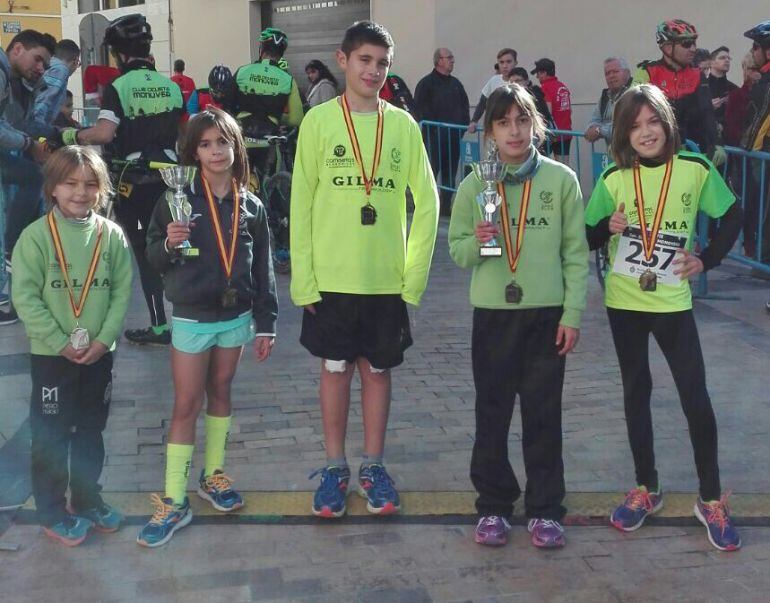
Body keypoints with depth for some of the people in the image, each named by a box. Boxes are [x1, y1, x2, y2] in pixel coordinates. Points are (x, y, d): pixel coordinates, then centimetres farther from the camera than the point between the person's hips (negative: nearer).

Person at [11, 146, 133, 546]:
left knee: (91, 433, 17)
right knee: (50, 436, 7)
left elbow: (122, 291, -1)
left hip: (99, 355, 3)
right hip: (50, 354, -3)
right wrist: (60, 343, -16)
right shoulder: (37, 235, -11)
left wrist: (103, 339, -11)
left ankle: (87, 499, 35)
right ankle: (53, 513, 22)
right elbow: (24, 295, -12)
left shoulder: (112, 235, -3)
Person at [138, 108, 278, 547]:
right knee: (187, 405, -1)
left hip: (235, 316, 3)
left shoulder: (251, 207, 1)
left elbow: (263, 269, 5)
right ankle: (174, 502, 4)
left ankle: (213, 474, 32)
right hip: (191, 317, -3)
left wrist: (266, 323, 4)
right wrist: (169, 245, -25)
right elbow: (155, 258, -3)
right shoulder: (178, 198, -7)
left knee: (220, 393, 15)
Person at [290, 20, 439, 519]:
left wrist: (415, 274, -3)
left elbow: (427, 202, 2)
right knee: (336, 369, 9)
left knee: (378, 370, 10)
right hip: (331, 278, -1)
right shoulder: (319, 120, -3)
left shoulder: (403, 125, 1)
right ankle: (335, 467, 23)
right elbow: (302, 204, -3)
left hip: (387, 279, 1)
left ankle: (373, 466, 25)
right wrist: (303, 278, -7)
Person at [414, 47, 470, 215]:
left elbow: (464, 105, 23)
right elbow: (419, 108, -8)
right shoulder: (426, 83, -3)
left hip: (454, 135, 6)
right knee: (432, 171, -7)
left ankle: (446, 206, 14)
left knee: (450, 173, 7)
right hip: (434, 136, -6)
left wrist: (463, 125, 9)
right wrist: (431, 129, -12)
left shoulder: (455, 83, 17)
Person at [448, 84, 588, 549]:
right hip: (492, 313, 1)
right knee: (493, 412, 9)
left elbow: (576, 252, 0)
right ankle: (493, 506, 22)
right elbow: (456, 250, 3)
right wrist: (476, 243, -19)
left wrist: (573, 313, -4)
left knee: (544, 414, 6)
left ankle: (545, 509, 20)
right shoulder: (475, 184, 1)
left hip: (547, 313, -1)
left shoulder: (561, 179, -2)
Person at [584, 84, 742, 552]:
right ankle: (647, 489, 26)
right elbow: (588, 240, 0)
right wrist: (609, 226, -20)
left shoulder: (695, 169, -7)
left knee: (696, 398, -2)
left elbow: (733, 217, 6)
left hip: (673, 302, -2)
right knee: (636, 392, 12)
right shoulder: (614, 178, -4)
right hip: (624, 302, 2)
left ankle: (712, 500, 13)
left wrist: (708, 259, -5)